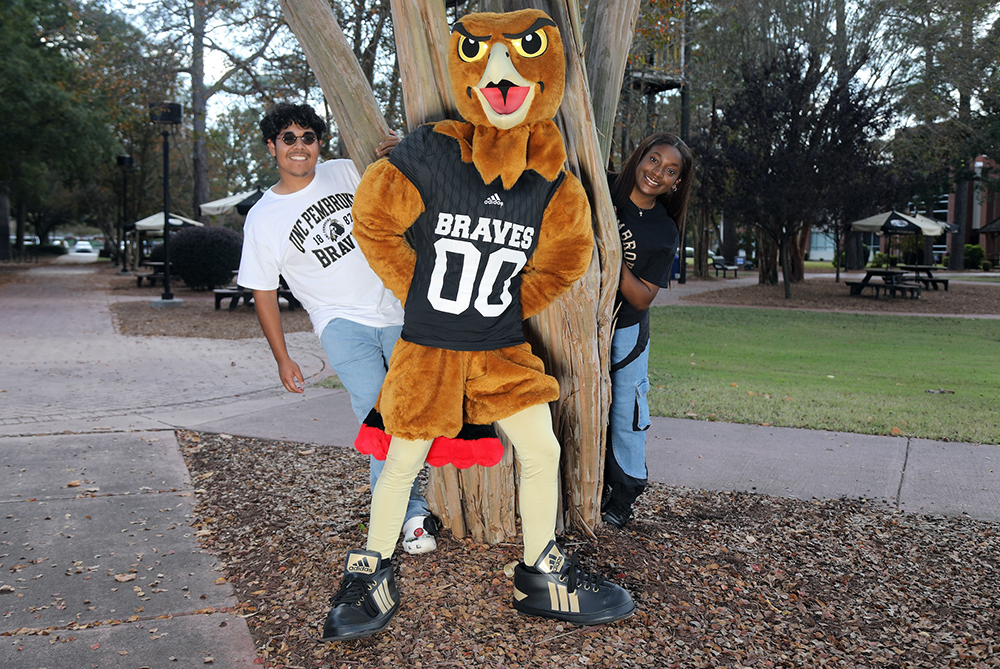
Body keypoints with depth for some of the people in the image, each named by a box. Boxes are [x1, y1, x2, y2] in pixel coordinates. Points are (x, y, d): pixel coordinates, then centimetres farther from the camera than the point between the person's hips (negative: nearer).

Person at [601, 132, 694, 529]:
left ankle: (625, 490, 23)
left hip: (623, 331, 0)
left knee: (624, 410, 3)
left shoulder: (665, 234, -7)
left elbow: (642, 299, -10)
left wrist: (616, 262, -24)